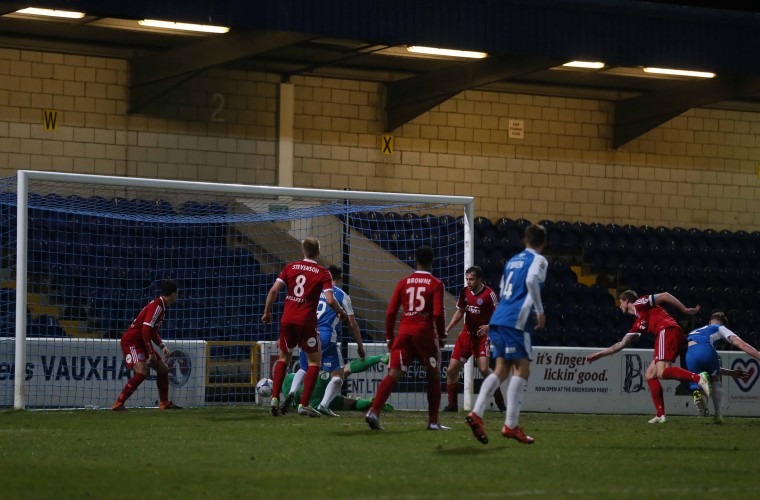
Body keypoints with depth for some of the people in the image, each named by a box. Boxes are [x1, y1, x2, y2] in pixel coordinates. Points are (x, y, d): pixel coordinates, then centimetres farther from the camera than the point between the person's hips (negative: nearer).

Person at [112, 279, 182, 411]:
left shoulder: (161, 306, 12)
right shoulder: (157, 306, -19)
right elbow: (145, 330, -27)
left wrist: (162, 346, 10)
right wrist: (151, 353, -24)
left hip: (141, 342, 10)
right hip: (131, 342, -10)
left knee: (163, 369, 15)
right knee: (142, 372, -26)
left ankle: (164, 403, 29)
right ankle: (118, 404, -23)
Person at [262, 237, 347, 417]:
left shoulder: (290, 267, 7)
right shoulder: (323, 273, -2)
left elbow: (273, 290, -2)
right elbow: (330, 300, -13)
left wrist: (267, 312, 8)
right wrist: (341, 312, 6)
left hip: (287, 319, 3)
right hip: (307, 321, -3)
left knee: (284, 357, 21)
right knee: (315, 360, 10)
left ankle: (275, 398, 7)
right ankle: (304, 404, 0)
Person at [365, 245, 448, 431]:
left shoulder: (403, 282, 10)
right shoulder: (436, 284, 0)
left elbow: (391, 312, 6)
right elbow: (438, 313, -10)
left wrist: (389, 337, 13)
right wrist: (442, 336, 3)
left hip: (404, 332, 3)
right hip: (425, 332, -3)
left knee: (394, 374, -2)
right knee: (434, 375, 13)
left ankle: (374, 411, -21)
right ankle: (433, 422, 12)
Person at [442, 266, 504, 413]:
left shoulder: (489, 294, -13)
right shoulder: (464, 292, 5)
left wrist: (489, 326, -26)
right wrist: (447, 330, 8)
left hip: (481, 336, -6)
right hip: (466, 334, 6)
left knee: (484, 368, -21)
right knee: (452, 370, 1)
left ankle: (500, 403, -9)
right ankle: (452, 404, 13)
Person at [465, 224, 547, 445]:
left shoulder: (512, 261, 23)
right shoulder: (538, 260, 1)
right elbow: (531, 281, -20)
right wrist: (540, 312, -13)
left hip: (499, 319, 7)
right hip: (516, 321, -7)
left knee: (501, 370, 9)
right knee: (522, 369, -5)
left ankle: (476, 413, -5)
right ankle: (511, 425, -11)